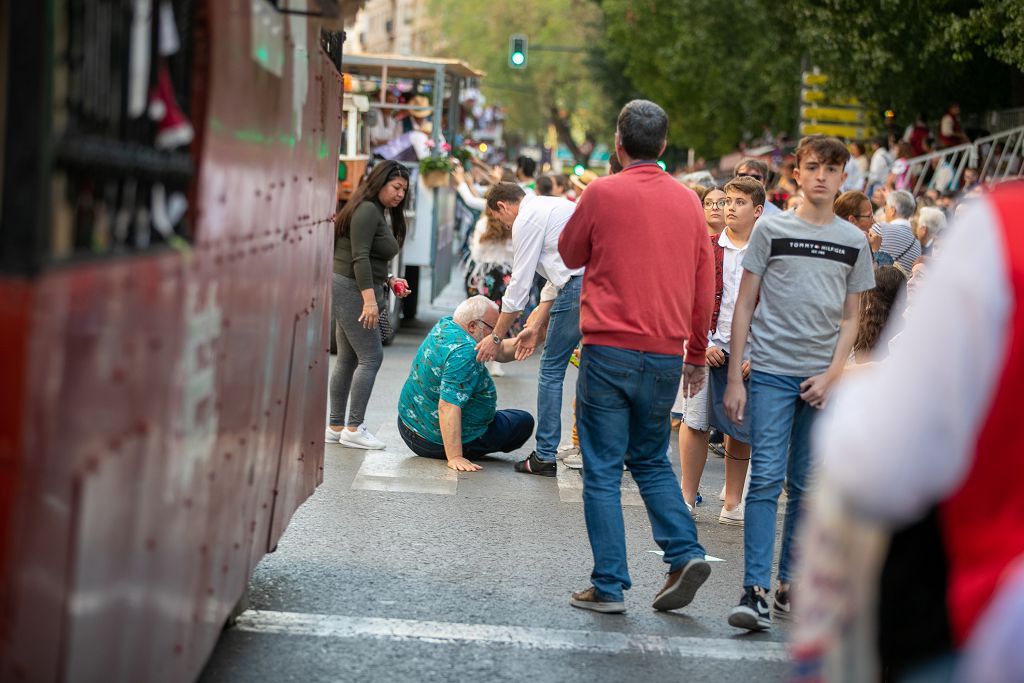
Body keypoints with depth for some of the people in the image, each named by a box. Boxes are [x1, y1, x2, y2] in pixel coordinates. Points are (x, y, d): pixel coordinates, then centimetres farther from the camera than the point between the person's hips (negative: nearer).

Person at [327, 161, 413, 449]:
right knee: (370, 357, -10)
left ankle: (336, 427, 14)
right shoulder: (367, 210, -13)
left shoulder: (379, 213, 18)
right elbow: (359, 257, -21)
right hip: (350, 288, -10)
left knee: (348, 359, 10)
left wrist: (389, 280, 9)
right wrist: (370, 299, -26)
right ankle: (354, 428, -9)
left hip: (354, 290, 10)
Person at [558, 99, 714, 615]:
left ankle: (609, 586, 2)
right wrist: (697, 354, 19)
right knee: (651, 460, 20)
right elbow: (705, 284, 10)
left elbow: (570, 255, 10)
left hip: (609, 350, -4)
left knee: (603, 471, 2)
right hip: (666, 354, 4)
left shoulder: (602, 193, -6)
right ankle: (685, 553, 3)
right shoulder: (688, 201, 6)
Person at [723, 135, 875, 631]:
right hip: (771, 371, -2)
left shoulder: (854, 241, 9)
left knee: (806, 487, 7)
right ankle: (755, 592, -12)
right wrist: (734, 379, -3)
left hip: (822, 378, 3)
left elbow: (850, 318, 11)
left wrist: (832, 375, -4)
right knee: (766, 479, -9)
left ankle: (790, 585, 17)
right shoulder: (771, 230, 2)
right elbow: (745, 305, 2)